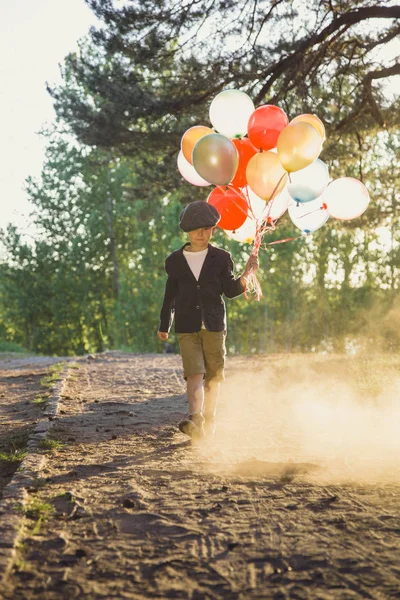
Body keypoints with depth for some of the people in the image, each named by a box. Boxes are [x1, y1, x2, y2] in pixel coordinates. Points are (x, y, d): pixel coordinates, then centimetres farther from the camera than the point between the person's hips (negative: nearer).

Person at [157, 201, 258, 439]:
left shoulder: (221, 258, 5)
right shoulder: (175, 261, 7)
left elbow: (230, 290, 3)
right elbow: (171, 295, 15)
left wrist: (246, 276, -15)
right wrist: (164, 325, 17)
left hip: (214, 325, 1)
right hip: (187, 327, 0)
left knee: (213, 376, 6)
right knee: (194, 373, -16)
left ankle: (209, 422, 19)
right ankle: (195, 421, -31)